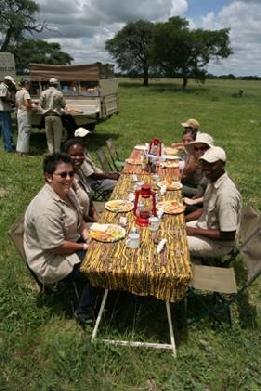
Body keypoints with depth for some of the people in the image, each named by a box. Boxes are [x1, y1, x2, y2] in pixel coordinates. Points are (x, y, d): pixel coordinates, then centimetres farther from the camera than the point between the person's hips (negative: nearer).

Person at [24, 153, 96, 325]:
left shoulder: (66, 191, -4)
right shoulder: (46, 208, -33)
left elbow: (78, 217, 10)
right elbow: (57, 247, -28)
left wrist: (87, 235, -7)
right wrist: (84, 246, -16)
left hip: (71, 242, 9)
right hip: (51, 261, -9)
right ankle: (85, 313, 6)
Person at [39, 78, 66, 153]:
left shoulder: (43, 93, 1)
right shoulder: (59, 93, -6)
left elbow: (40, 105, 1)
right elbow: (63, 105, -1)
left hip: (47, 117, 3)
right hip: (56, 117, -3)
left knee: (49, 137, 11)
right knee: (57, 137, 7)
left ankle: (51, 152, 10)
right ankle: (57, 152, 10)